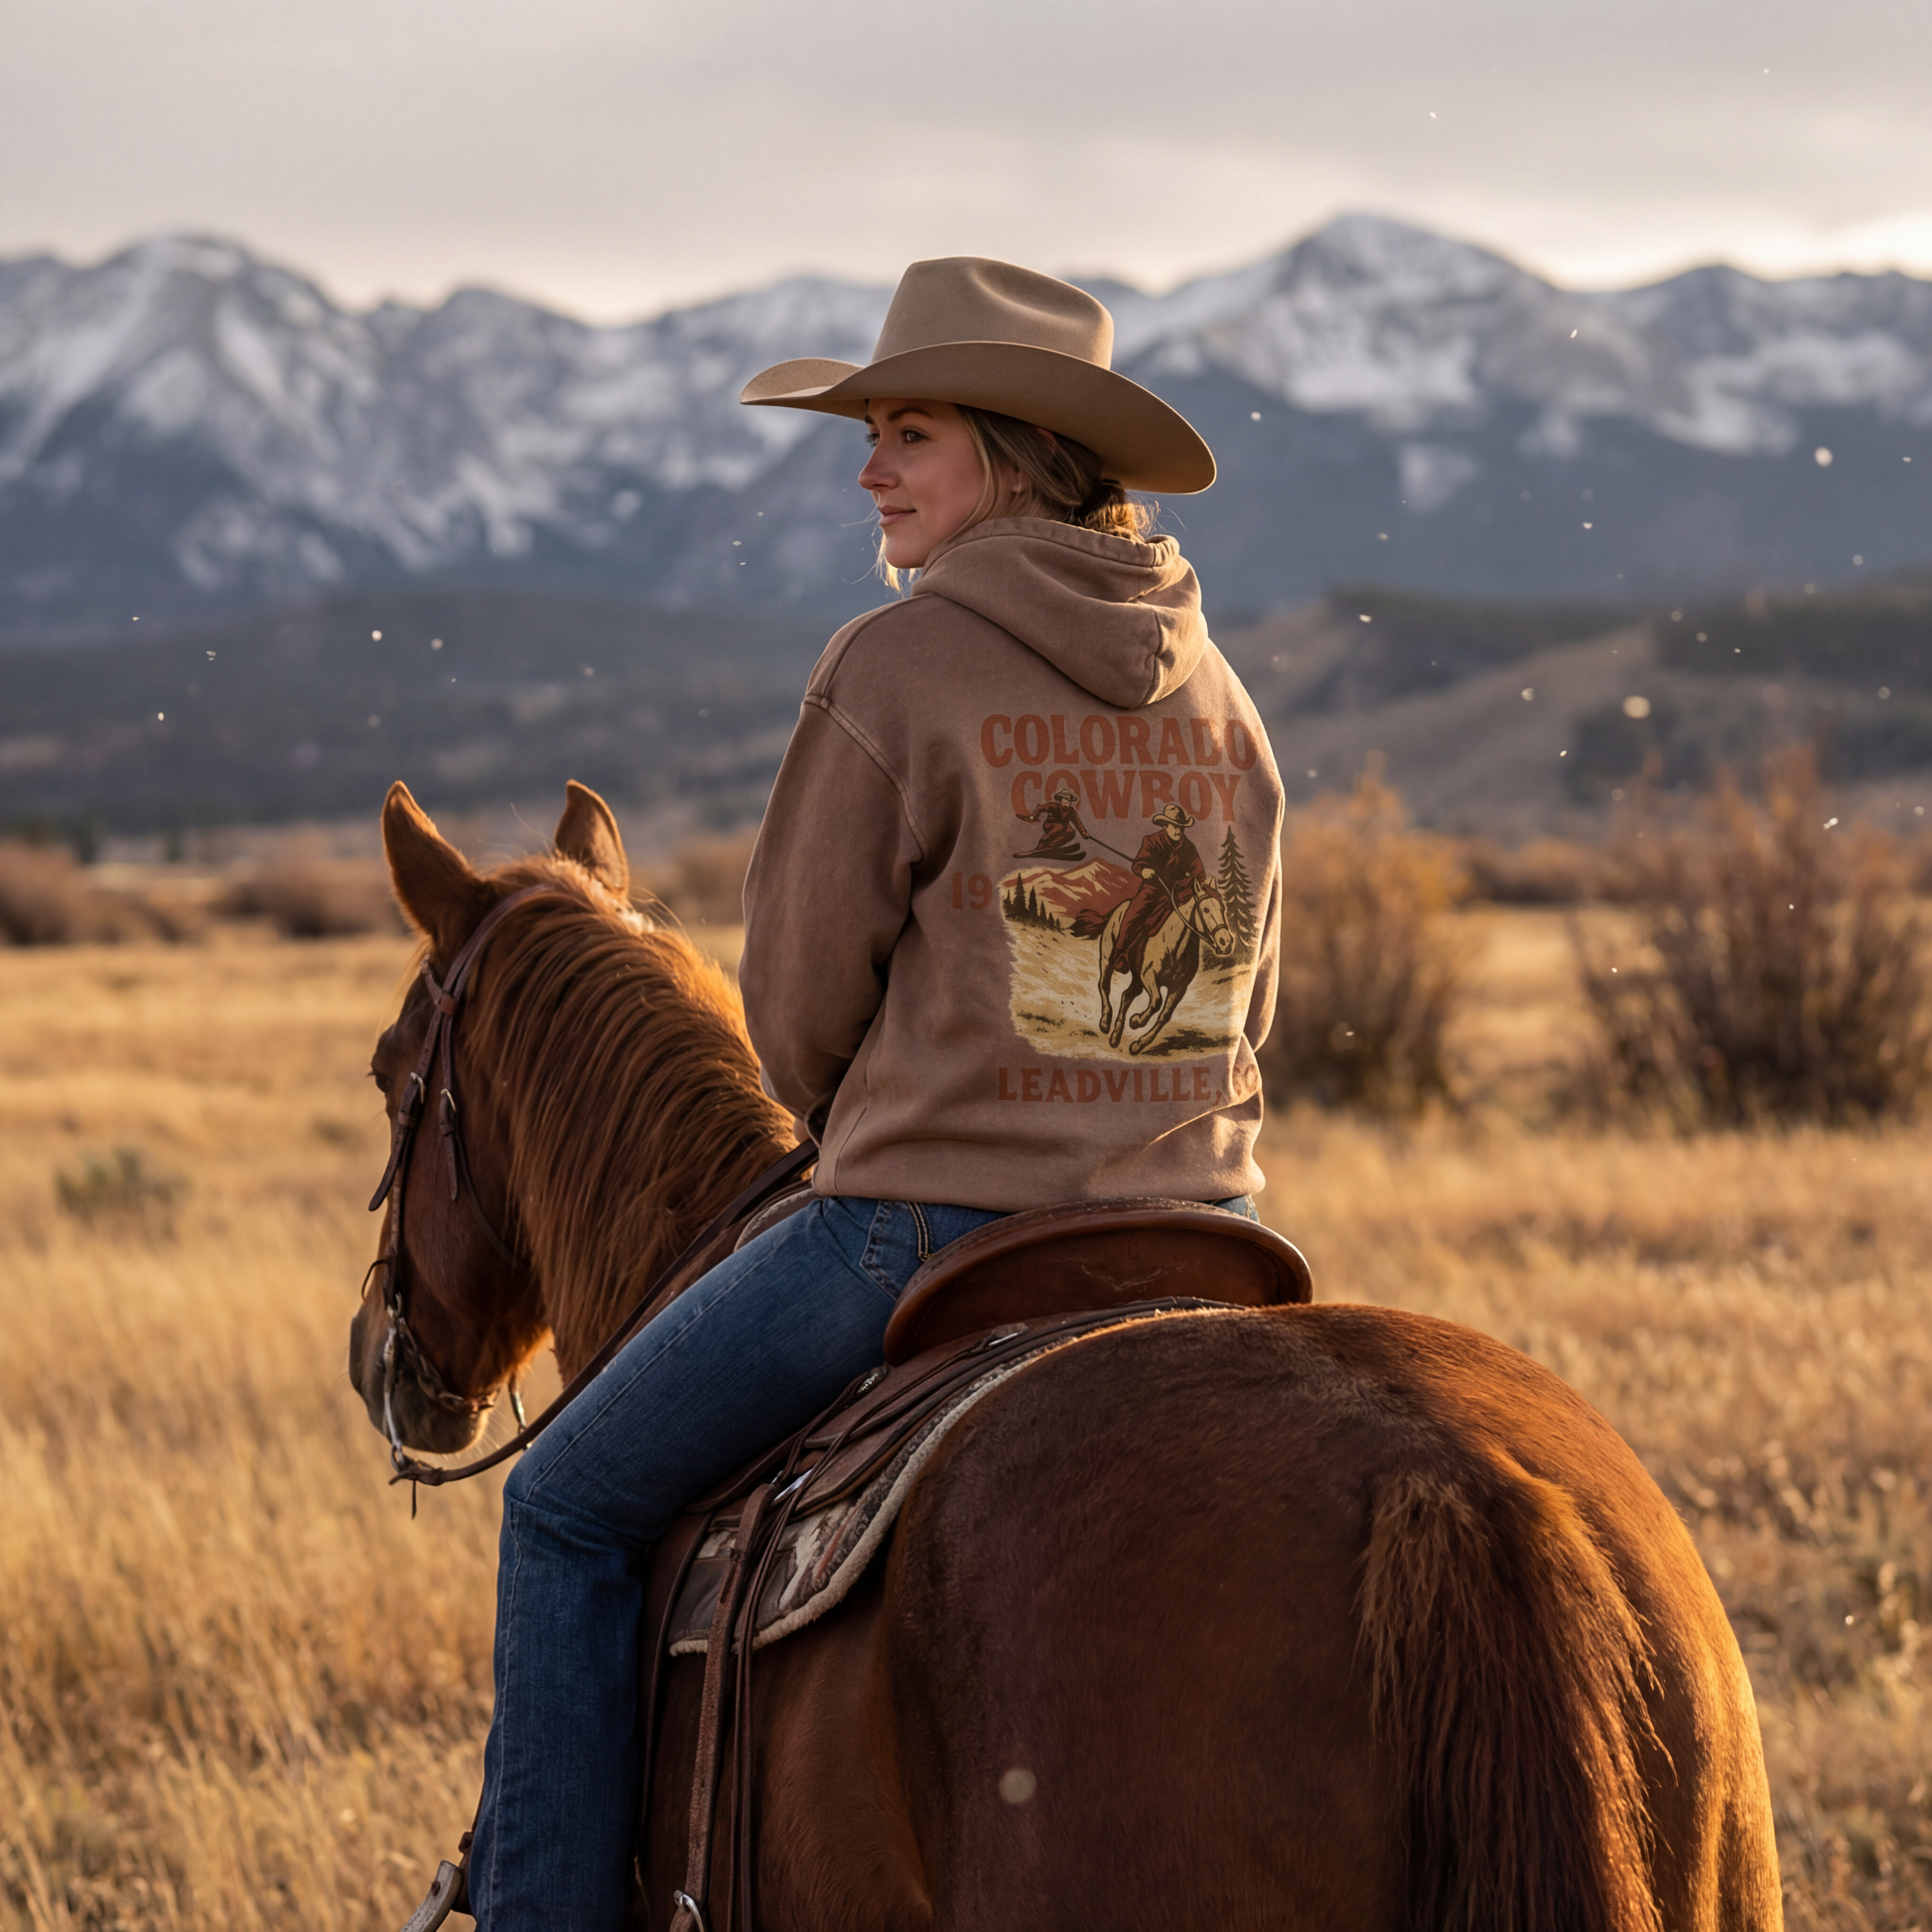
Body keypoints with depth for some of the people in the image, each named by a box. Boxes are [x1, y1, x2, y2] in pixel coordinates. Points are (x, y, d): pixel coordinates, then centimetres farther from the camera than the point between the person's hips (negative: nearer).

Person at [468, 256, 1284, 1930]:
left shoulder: (897, 672, -12)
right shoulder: (1214, 694, 7)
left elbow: (798, 1000, -6)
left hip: (927, 1231, -6)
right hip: (1191, 1235, 6)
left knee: (575, 1509, 10)